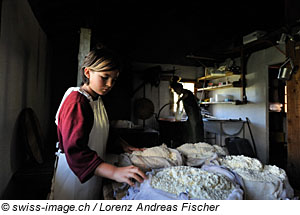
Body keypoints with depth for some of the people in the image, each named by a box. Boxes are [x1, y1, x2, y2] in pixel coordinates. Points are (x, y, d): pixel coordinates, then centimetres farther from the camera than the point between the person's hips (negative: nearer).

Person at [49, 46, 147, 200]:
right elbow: (75, 151, -33)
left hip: (93, 174, 9)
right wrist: (114, 172, -43)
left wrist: (123, 145, 3)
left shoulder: (97, 100, 7)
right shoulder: (76, 103, -23)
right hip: (74, 174, -9)